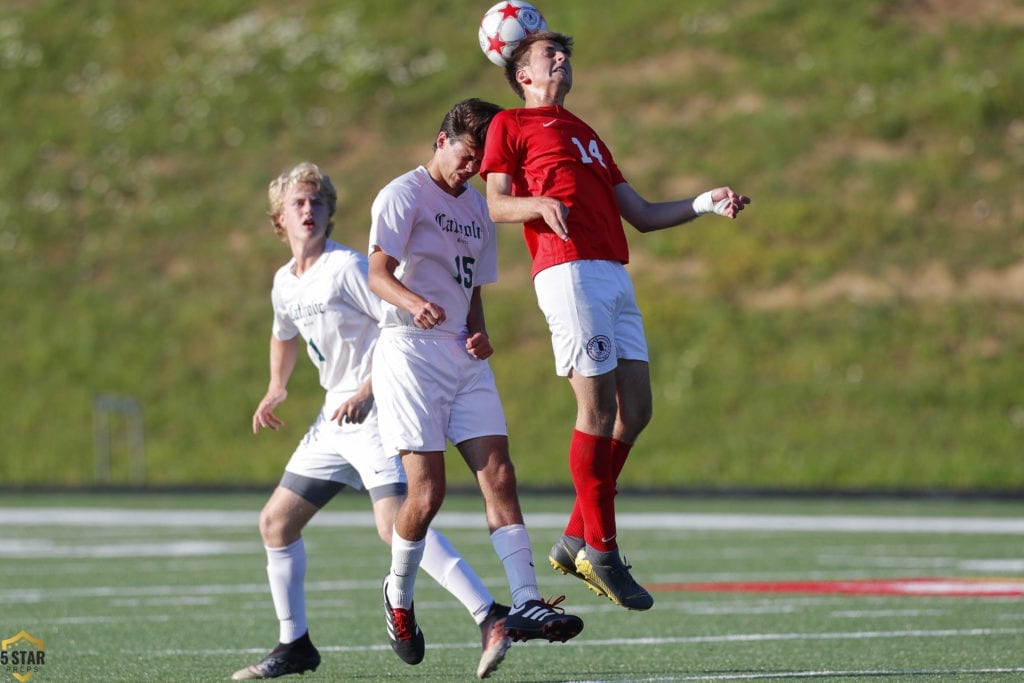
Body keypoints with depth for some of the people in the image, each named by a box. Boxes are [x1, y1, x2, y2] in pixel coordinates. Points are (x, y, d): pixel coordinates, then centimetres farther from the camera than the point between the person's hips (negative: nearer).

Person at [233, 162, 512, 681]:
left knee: (395, 523, -26)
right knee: (276, 521, 10)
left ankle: (491, 618, -30)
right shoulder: (284, 282, 13)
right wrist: (276, 390, 20)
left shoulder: (346, 267, -12)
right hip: (334, 419, 9)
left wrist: (367, 392, -22)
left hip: (376, 410, -9)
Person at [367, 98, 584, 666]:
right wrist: (414, 304, -37)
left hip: (463, 356, 7)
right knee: (427, 489, -11)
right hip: (410, 349, -7)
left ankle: (525, 604, -11)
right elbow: (378, 273, -16)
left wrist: (479, 333, 7)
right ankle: (398, 596, 12)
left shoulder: (476, 207, 20)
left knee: (498, 474, -6)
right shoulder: (404, 194, -4)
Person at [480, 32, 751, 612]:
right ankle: (601, 551, -6)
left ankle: (576, 540, 9)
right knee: (600, 408, -12)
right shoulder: (511, 125, 13)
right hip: (568, 273, -7)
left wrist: (705, 204, 15)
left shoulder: (587, 136, 32)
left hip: (614, 276, 7)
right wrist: (540, 203, -19)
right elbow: (494, 205, 1)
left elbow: (642, 215, 29)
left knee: (636, 410, 1)